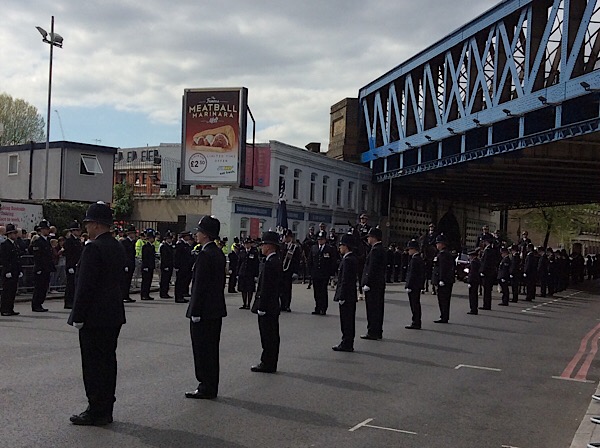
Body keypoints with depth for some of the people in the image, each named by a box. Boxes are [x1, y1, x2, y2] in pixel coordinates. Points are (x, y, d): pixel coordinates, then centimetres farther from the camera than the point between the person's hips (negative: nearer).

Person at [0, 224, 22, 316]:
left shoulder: (15, 244, 16)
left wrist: (20, 271, 15)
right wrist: (7, 272, -18)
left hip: (15, 273, 8)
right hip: (8, 273, -8)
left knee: (13, 291, 9)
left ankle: (10, 309, 15)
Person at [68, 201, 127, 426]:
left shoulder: (93, 248, -17)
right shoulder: (119, 248, 11)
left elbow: (85, 285, -19)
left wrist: (78, 316, -14)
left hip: (94, 317, -9)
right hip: (114, 315, 9)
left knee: (93, 364, -2)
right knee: (108, 361, 13)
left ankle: (96, 412, 4)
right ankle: (106, 411, 20)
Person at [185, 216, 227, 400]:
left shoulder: (205, 255, -18)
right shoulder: (219, 253, 11)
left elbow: (200, 286, -20)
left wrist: (195, 312, -17)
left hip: (204, 311, -10)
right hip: (217, 310, 10)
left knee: (202, 350, -1)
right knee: (211, 349, 14)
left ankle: (206, 388, 5)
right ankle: (211, 387, 22)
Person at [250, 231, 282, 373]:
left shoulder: (269, 264, -19)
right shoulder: (277, 261, 11)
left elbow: (265, 288, -21)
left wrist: (261, 308, -19)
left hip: (267, 307, -10)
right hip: (274, 306, 10)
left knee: (268, 336, -2)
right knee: (272, 336, 14)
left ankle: (267, 364, 4)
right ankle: (270, 364, 22)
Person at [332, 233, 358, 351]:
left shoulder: (347, 260, -18)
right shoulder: (354, 259, 12)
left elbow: (345, 280, -21)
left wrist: (341, 297, -19)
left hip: (346, 296, -10)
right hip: (352, 295, 10)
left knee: (346, 320, -4)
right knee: (350, 320, 13)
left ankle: (346, 344, 0)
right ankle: (349, 344, 19)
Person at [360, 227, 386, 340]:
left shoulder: (375, 250, -17)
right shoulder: (382, 249, 13)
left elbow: (372, 269, -21)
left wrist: (367, 284, -19)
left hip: (373, 284, -10)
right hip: (380, 284, 10)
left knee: (372, 309, -5)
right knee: (378, 309, 13)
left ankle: (372, 333, -1)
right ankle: (378, 332, 20)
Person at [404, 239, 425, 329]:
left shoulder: (414, 260, -17)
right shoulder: (421, 259, 13)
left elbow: (412, 274, -20)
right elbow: (423, 274, 17)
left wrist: (408, 286, -18)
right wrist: (422, 285, 21)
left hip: (413, 286, -10)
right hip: (418, 286, 10)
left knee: (414, 305, -5)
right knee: (416, 304, 14)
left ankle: (416, 324, -3)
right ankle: (416, 323, 19)